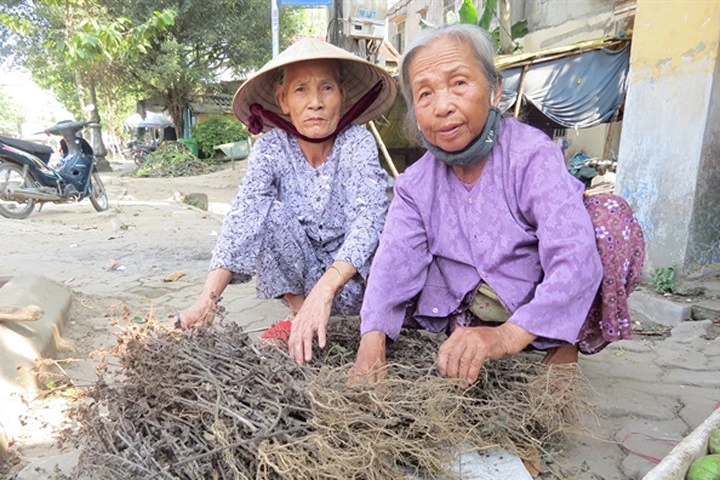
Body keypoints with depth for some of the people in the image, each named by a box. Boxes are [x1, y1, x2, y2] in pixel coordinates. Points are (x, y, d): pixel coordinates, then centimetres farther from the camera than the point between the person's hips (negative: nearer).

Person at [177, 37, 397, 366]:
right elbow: (243, 218, -24)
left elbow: (368, 219, -32)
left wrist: (324, 291, -48)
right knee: (271, 212, -24)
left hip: (353, 274, -1)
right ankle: (298, 313, -9)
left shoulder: (358, 144, -19)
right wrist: (208, 300, -38)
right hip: (300, 272, 2)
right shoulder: (271, 148, -13)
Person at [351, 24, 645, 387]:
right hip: (469, 313, 4)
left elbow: (576, 260, -32)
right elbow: (394, 262, -17)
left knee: (610, 215, -25)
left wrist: (509, 334, -46)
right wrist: (373, 339, -34)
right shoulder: (416, 184, -6)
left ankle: (565, 351, -12)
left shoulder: (532, 155, -21)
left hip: (543, 310, -3)